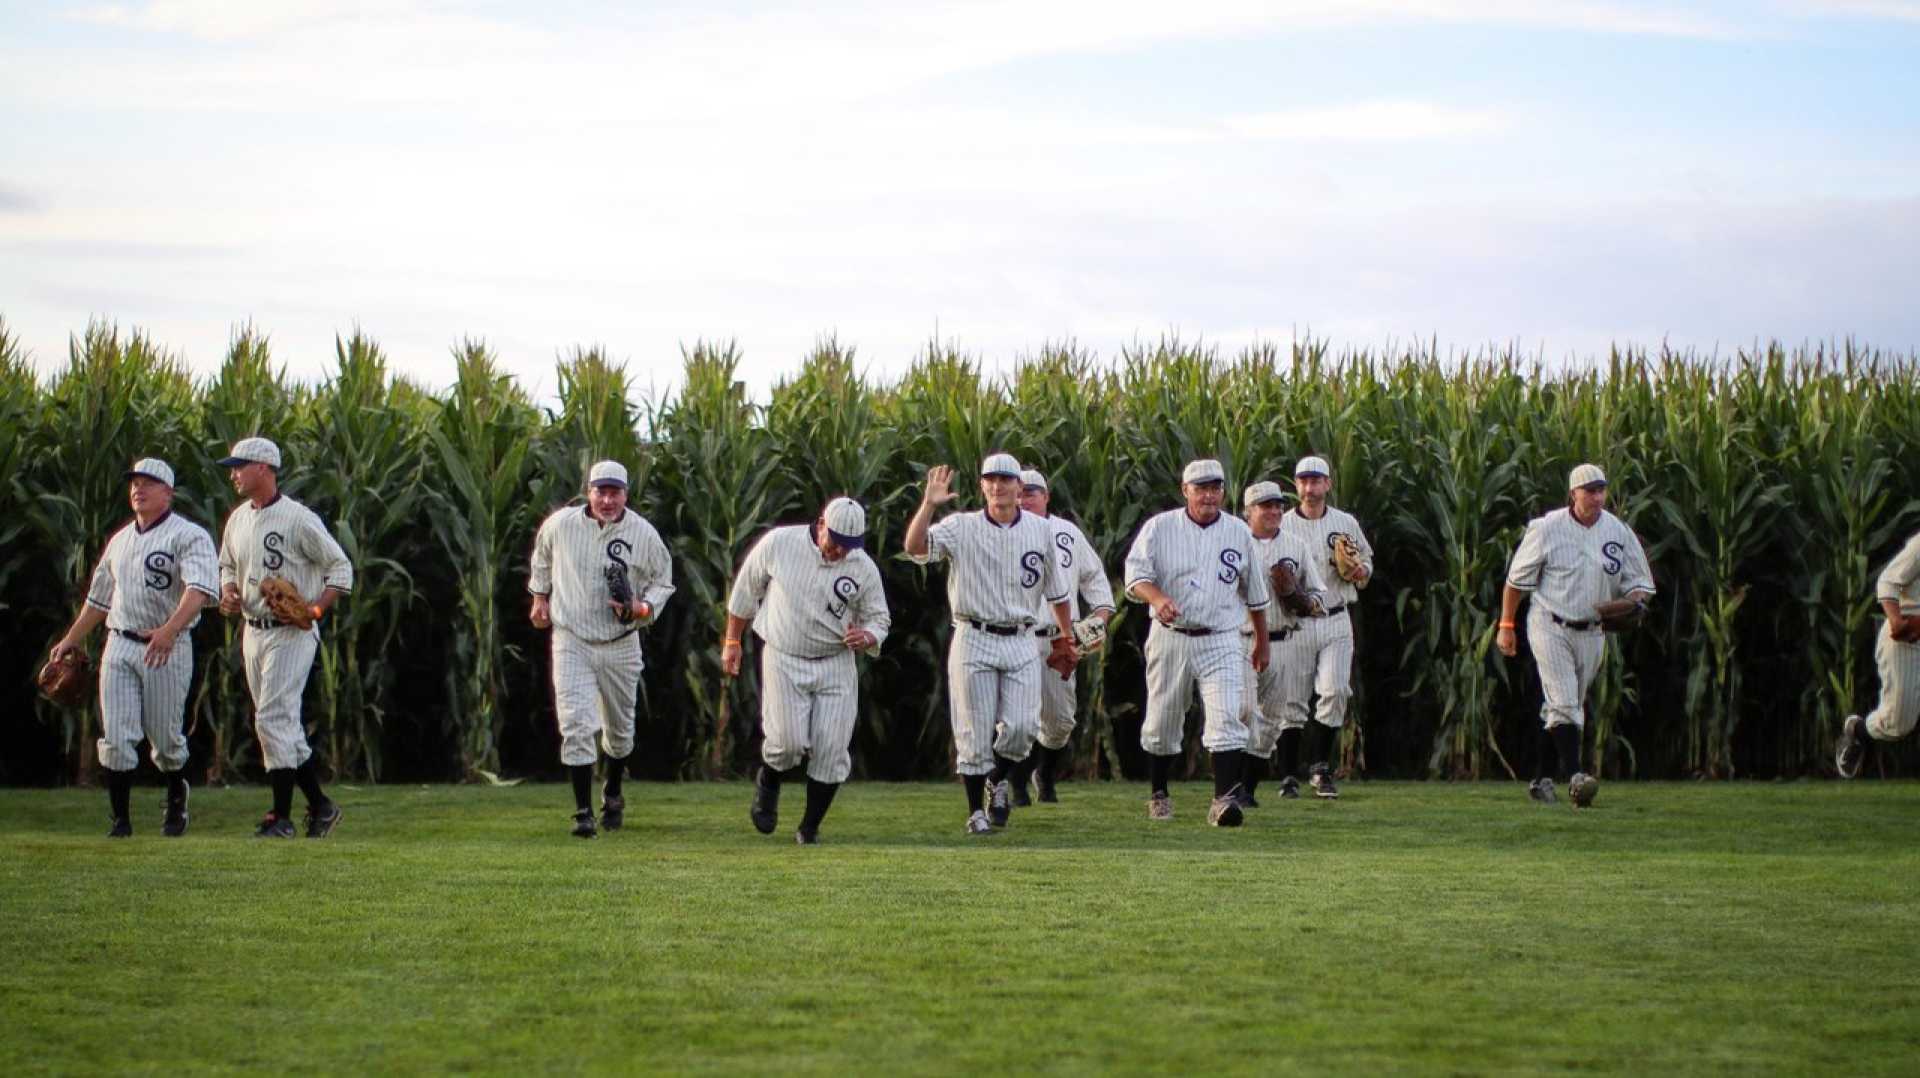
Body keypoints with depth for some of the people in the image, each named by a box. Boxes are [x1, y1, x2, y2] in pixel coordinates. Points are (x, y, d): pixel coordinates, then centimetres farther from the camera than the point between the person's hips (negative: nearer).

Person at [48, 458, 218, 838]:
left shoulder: (189, 536, -8)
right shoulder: (121, 540, 16)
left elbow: (199, 588, -24)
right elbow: (99, 596, 26)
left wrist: (170, 629, -39)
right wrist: (71, 640, 26)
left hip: (168, 649, -5)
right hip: (120, 646, 5)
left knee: (166, 736, 4)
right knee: (116, 737, -5)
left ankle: (176, 799, 31)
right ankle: (120, 818, 0)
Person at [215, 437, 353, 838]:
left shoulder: (298, 519, -13)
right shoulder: (237, 519, 11)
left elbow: (341, 567, -9)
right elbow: (228, 566, 25)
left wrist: (315, 609, -21)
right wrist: (228, 594, 4)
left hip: (292, 633, -8)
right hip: (253, 632, 8)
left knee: (273, 718, -13)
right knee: (283, 723, 10)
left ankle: (281, 816, -10)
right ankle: (320, 804, 19)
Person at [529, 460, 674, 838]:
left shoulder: (644, 534, -9)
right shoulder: (560, 524, -9)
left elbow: (662, 580, 4)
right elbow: (542, 556, 15)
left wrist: (644, 608, -14)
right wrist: (540, 597, 15)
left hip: (620, 644, 1)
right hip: (572, 641, -1)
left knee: (619, 728, 16)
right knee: (576, 725, -15)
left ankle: (613, 794, 41)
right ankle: (583, 813, -12)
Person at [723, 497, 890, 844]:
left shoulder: (864, 568, -5)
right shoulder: (778, 543, -8)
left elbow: (878, 618, 7)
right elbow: (746, 589, 6)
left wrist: (866, 637, -18)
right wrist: (732, 642, 8)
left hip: (836, 664, 2)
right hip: (783, 660, -2)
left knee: (831, 751, -4)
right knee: (788, 741, -15)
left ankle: (810, 829, 12)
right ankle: (768, 784, 19)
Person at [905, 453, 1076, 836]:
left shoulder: (1040, 530, 6)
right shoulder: (961, 528, -2)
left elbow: (1055, 588, 16)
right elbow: (915, 547, -18)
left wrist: (1066, 637, 20)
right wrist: (929, 503, -30)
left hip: (1022, 643, 2)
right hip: (974, 642, -2)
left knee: (1021, 726, -8)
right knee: (975, 733, 0)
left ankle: (999, 781, 22)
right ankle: (976, 811, 13)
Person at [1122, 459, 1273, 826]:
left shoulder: (1238, 532, 7)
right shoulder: (1159, 528, 0)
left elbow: (1254, 592, 17)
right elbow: (1135, 576, -11)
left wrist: (1262, 641, 21)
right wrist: (1158, 598, -32)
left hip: (1221, 641, 1)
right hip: (1170, 638, 0)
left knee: (1228, 718, -16)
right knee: (1162, 722, 8)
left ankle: (1224, 800, -23)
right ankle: (1158, 795, 27)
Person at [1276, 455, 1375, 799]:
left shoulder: (1346, 524, 10)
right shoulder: (1281, 526, 4)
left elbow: (1367, 563, 19)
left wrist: (1359, 572, -4)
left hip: (1336, 620, 1)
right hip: (1295, 623, -1)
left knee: (1335, 690, -12)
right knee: (1292, 700, -1)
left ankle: (1321, 767, 0)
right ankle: (1289, 775, 6)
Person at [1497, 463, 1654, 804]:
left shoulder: (1619, 532, 2)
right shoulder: (1547, 529, -7)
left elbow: (1640, 583, 8)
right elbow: (1517, 579, 1)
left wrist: (1633, 603, -15)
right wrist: (1506, 626, 1)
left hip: (1591, 633, 4)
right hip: (1550, 626, -4)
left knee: (1566, 707, 9)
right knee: (1564, 702, -16)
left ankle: (1542, 779, 17)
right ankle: (1573, 774, -25)